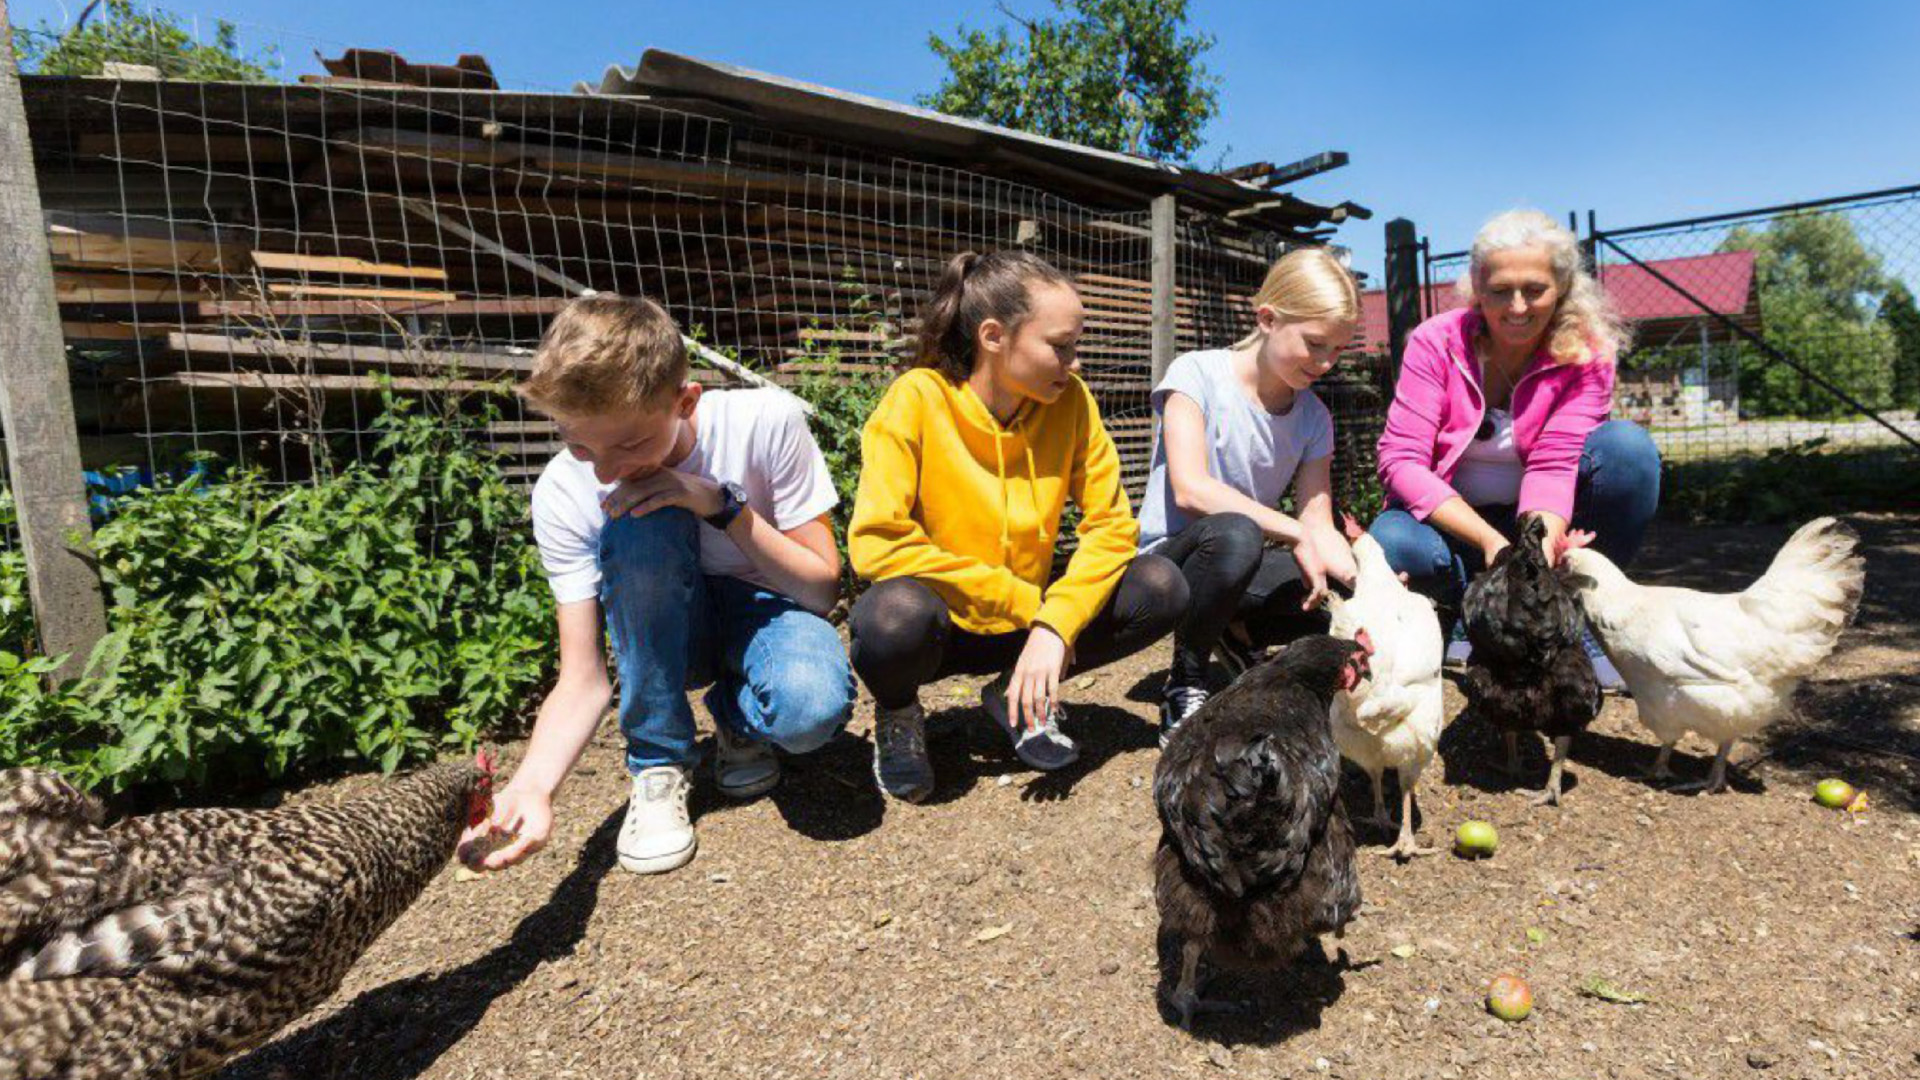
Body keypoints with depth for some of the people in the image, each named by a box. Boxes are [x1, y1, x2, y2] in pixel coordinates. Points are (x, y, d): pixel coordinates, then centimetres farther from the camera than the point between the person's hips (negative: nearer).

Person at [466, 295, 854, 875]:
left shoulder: (766, 421, -24)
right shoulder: (564, 492, -20)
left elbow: (824, 587, -18)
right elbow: (582, 681, -19)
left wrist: (723, 505, -31)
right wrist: (531, 786, -38)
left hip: (768, 608, -1)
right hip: (662, 636, 2)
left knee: (812, 705, -37)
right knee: (641, 524, -33)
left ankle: (737, 720, 2)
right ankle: (658, 762, -14)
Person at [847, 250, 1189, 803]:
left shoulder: (1071, 401, -7)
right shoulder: (918, 400, -19)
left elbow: (1111, 524, -7)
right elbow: (875, 543, -27)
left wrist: (1055, 625, -24)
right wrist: (1028, 602, -24)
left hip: (1025, 624, 4)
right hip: (941, 623, -4)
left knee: (1161, 588, -15)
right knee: (896, 614, -37)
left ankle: (1021, 694, 6)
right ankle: (898, 715, 0)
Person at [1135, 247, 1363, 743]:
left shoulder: (1314, 417, 2)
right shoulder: (1197, 374, -13)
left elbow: (1320, 525, -3)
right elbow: (1191, 490, -25)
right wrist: (1295, 534, -27)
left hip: (1246, 569, 5)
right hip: (1168, 559, -5)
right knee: (1234, 535, -39)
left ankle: (1241, 635, 9)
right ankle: (1186, 682, -14)